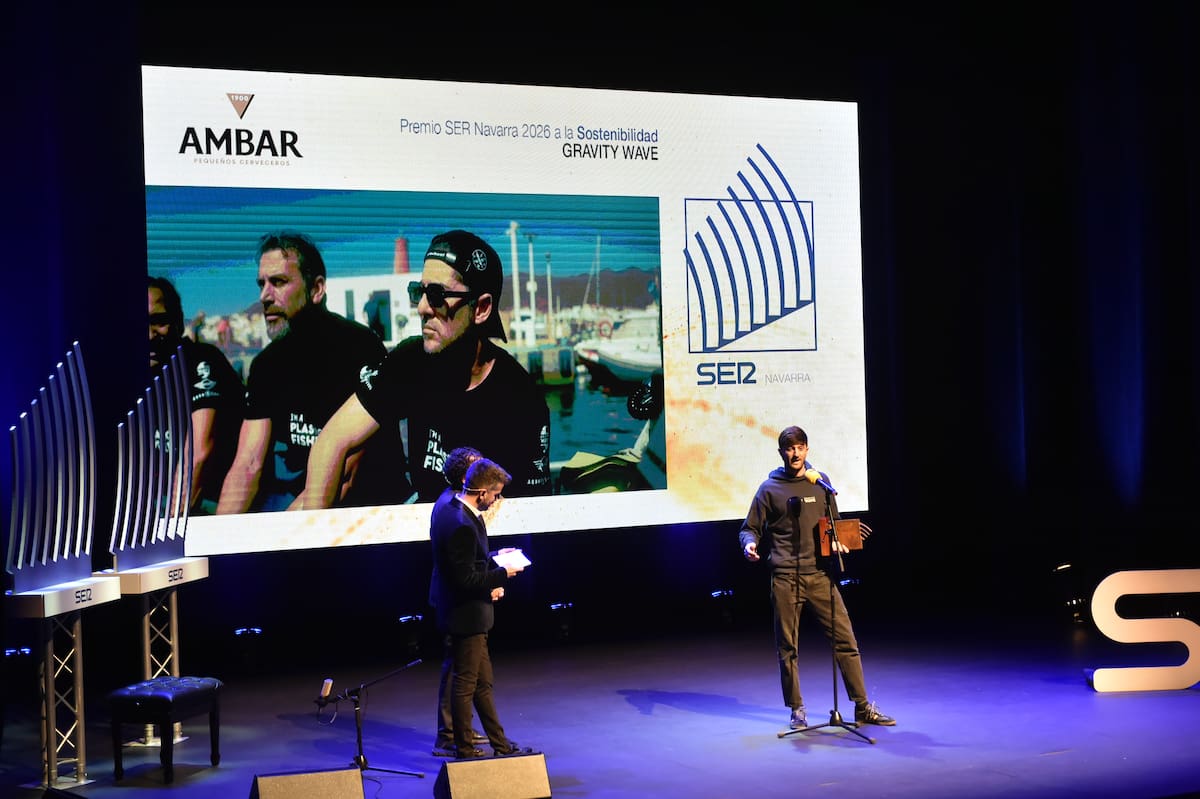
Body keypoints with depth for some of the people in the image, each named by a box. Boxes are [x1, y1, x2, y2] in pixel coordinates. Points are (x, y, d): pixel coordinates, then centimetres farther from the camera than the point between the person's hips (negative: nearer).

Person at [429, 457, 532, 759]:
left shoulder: (446, 506, 3)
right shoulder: (462, 525, -28)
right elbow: (466, 580, -26)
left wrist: (491, 559, 5)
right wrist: (502, 574, -14)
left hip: (463, 610, 10)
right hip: (466, 614, -10)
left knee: (482, 682, 18)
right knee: (465, 683, 5)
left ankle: (500, 744, 29)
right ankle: (464, 750, 18)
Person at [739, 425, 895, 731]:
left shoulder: (820, 481, 11)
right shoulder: (770, 488, 3)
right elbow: (750, 528, 6)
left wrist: (839, 541, 2)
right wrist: (750, 544, -15)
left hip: (820, 575, 2)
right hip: (785, 578, -2)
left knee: (845, 639, 0)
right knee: (787, 647, 3)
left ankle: (863, 707, 7)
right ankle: (797, 710, 16)